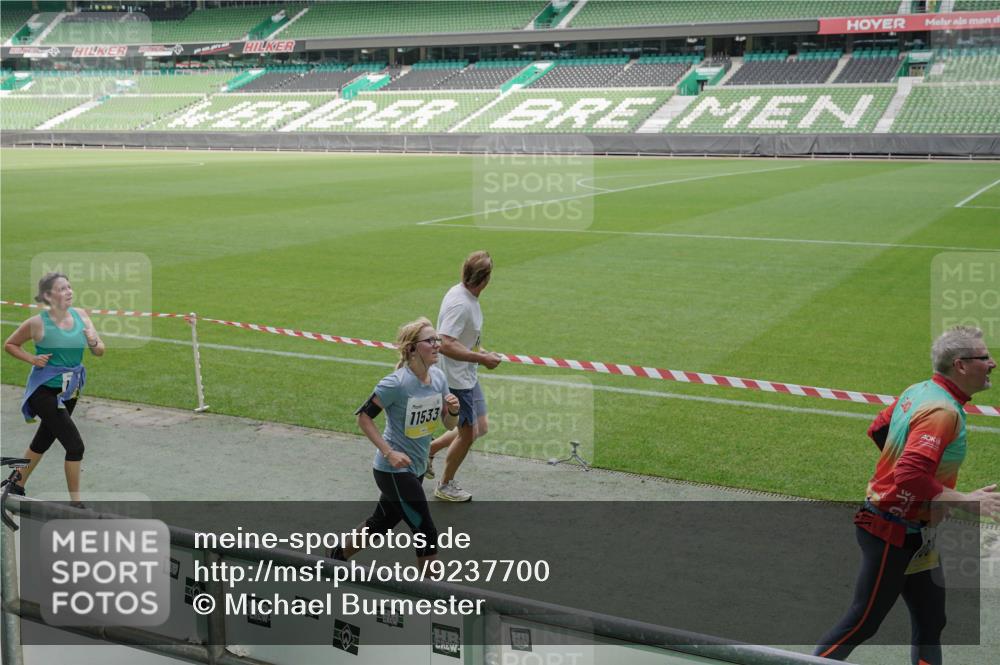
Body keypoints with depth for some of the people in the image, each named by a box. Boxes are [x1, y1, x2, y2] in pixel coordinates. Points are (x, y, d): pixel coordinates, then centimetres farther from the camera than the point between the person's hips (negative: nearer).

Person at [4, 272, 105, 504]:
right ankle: (76, 504, 2)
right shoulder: (38, 323, -14)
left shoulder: (80, 315, -2)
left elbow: (100, 351, 1)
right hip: (45, 391, -6)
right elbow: (9, 344, 1)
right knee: (75, 446, -12)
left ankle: (17, 488, 43)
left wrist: (94, 342, -21)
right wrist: (33, 359, -14)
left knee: (43, 441, 22)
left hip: (69, 391, 6)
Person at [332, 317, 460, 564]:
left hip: (415, 469, 8)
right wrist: (389, 453, -22)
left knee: (381, 522, 23)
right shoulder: (396, 383, -22)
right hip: (394, 470, -8)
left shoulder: (438, 377, -1)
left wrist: (453, 411, -16)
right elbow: (364, 417, -16)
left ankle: (337, 557, 44)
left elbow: (448, 424, 7)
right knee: (426, 533, -5)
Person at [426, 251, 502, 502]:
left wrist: (480, 351, 8)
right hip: (455, 379, -9)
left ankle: (428, 449, 30)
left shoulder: (467, 297, 3)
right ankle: (445, 486, 25)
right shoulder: (459, 304, -27)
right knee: (467, 433, 5)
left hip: (468, 376, 9)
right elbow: (446, 345, -33)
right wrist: (482, 358, -27)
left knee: (480, 428, 15)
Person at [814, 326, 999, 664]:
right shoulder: (943, 411, -24)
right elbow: (911, 477, -33)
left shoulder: (918, 391, 3)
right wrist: (965, 501, -27)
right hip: (893, 534, -10)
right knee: (862, 623, 0)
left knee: (931, 622, 13)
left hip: (913, 537, 10)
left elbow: (877, 429, 17)